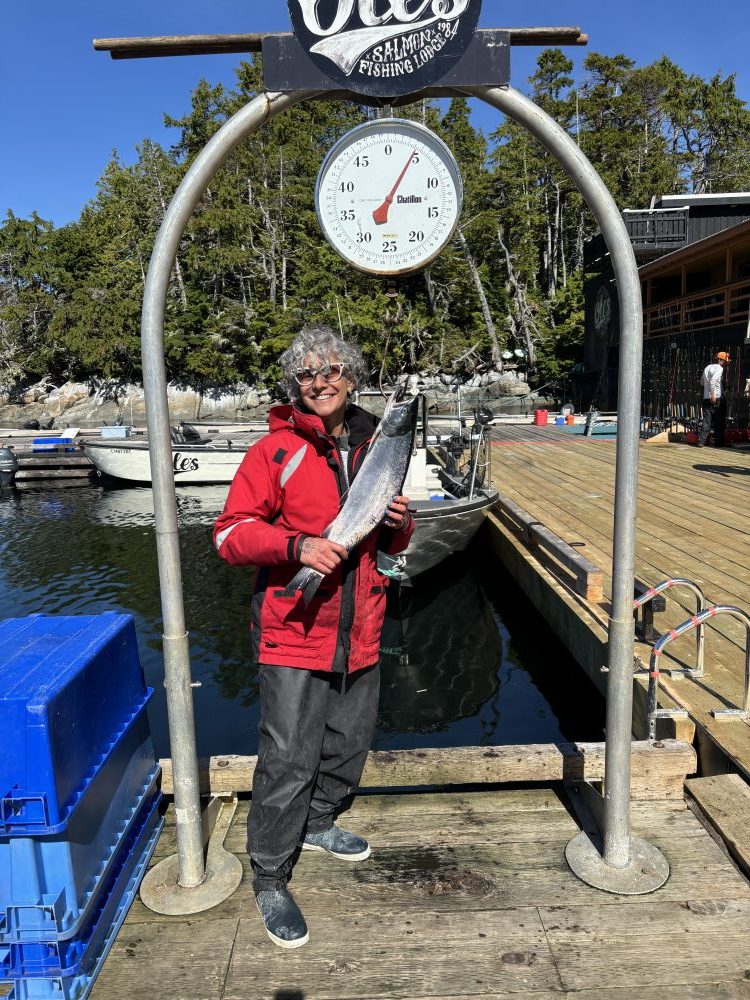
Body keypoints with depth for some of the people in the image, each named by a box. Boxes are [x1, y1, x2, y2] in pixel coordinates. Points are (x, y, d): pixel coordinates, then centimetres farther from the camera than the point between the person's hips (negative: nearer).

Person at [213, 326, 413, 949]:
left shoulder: (373, 449, 10)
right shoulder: (276, 452, -8)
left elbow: (392, 545, 18)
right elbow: (231, 534, -12)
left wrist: (399, 523, -5)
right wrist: (297, 545, -28)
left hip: (359, 634, 6)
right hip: (294, 635, -6)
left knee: (349, 744, 21)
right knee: (288, 760, -1)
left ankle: (316, 822, 47)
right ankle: (270, 881, 20)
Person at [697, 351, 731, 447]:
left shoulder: (707, 367, 15)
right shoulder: (719, 368, -8)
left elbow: (702, 382, 22)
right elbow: (713, 380, -22)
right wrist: (713, 394, -22)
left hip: (706, 398, 6)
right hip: (717, 398, -6)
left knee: (706, 421, 4)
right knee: (719, 421, 3)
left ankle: (701, 442, -4)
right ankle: (718, 442, 5)